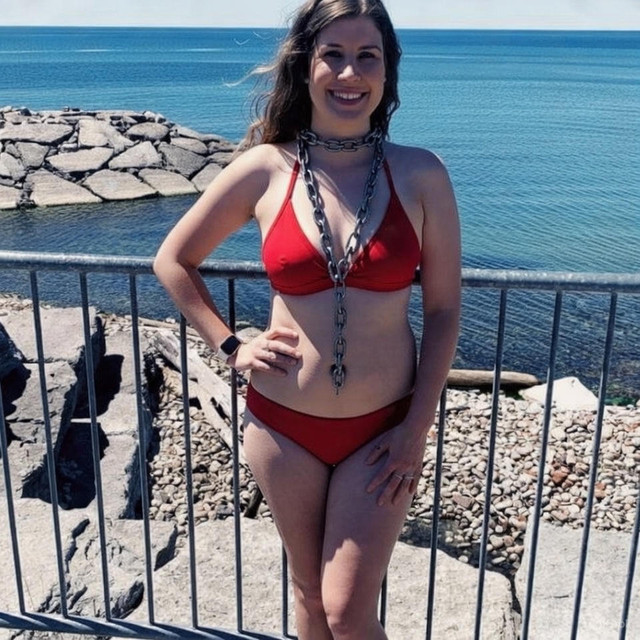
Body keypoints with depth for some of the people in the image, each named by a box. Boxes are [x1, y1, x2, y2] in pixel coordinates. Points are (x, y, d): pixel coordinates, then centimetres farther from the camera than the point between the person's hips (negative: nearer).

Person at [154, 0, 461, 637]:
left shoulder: (420, 175, -8)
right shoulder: (264, 170, -7)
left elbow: (443, 308, -3)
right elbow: (172, 260, 6)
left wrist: (418, 427, -6)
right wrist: (230, 346, -1)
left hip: (382, 428, -1)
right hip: (284, 423, 1)